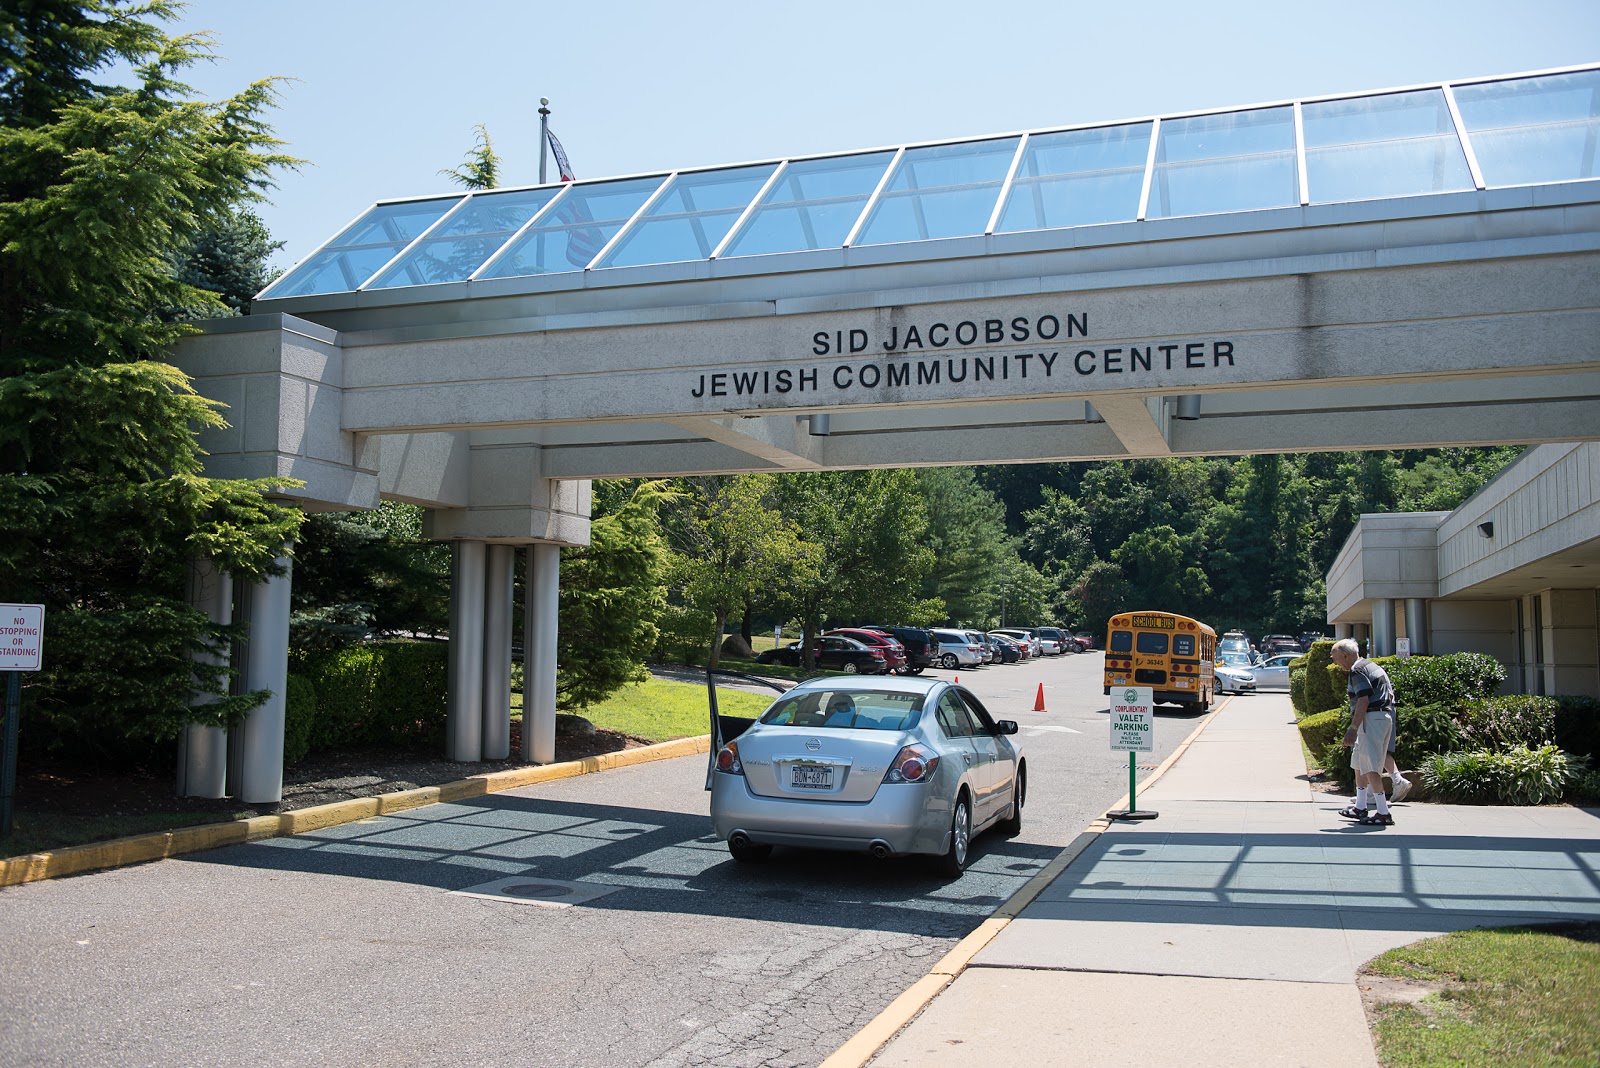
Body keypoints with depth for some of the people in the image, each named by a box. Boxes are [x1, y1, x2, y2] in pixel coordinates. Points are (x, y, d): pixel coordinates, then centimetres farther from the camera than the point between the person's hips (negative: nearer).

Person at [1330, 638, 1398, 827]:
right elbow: (1390, 694, 23)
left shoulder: (1357, 670, -11)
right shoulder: (1373, 666, 21)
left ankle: (1383, 814, -13)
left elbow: (1364, 700, -20)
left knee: (1370, 767, -11)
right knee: (1359, 763, 18)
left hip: (1372, 718, -11)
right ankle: (1360, 808, 26)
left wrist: (1353, 729, -22)